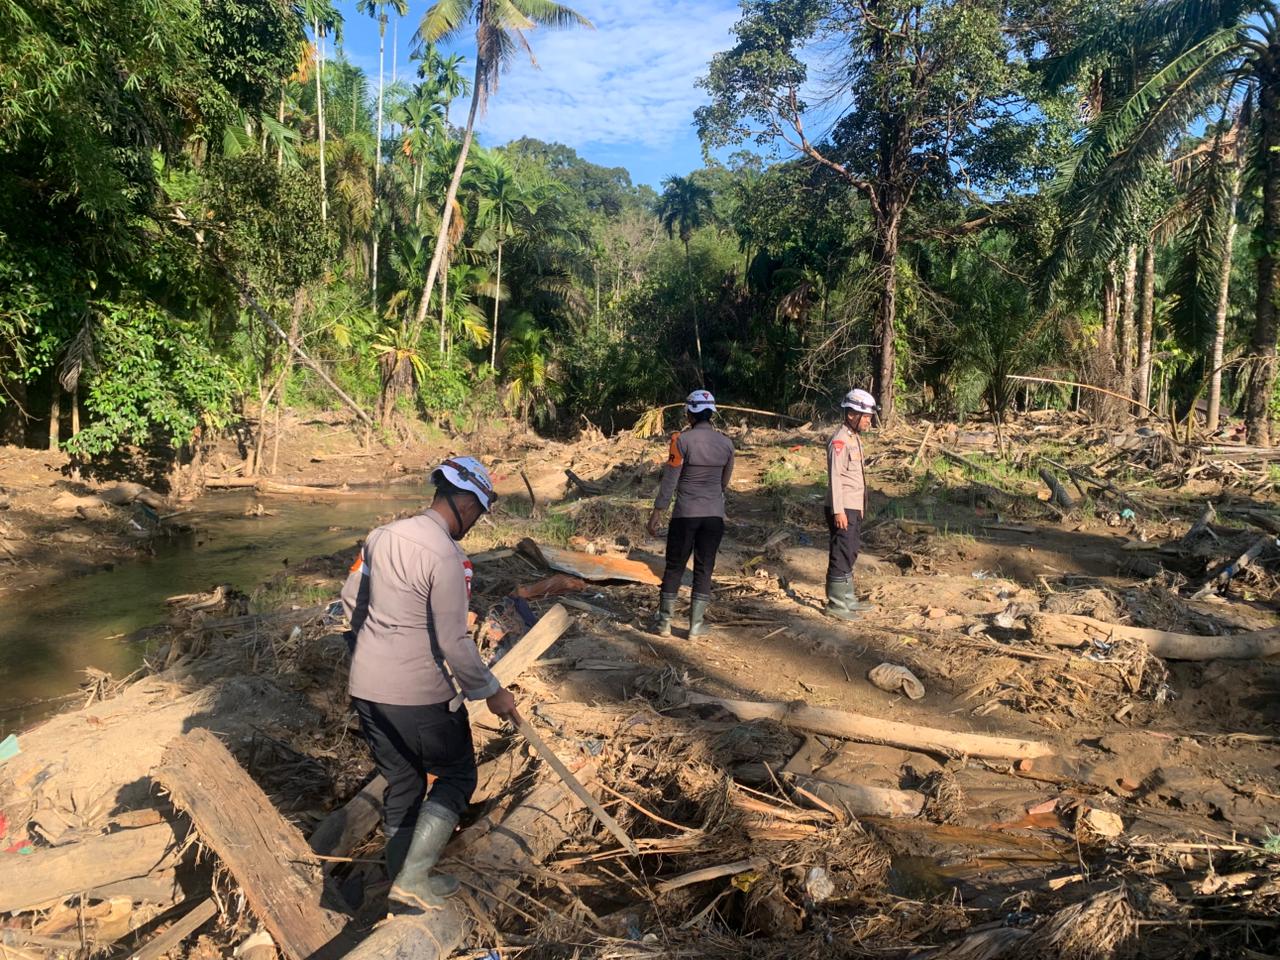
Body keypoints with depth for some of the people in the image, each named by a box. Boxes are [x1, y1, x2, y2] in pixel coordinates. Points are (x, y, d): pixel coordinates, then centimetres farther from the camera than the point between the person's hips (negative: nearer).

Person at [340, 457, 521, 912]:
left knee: (402, 784, 21)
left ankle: (402, 882, 34)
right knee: (456, 776, 15)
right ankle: (412, 878, 13)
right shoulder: (446, 557, -21)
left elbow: (350, 597, 14)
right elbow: (454, 643, -20)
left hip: (367, 687, 7)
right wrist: (490, 691, -7)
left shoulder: (382, 535, 2)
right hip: (420, 695, -7)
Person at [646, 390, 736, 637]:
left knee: (675, 567, 8)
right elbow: (724, 482, 12)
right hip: (715, 515, 3)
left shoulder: (682, 440, -10)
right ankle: (696, 624, 13)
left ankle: (664, 622, 14)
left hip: (685, 514, -3)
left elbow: (670, 479, -10)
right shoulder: (726, 443, 2)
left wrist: (657, 512, -5)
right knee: (704, 569, 9)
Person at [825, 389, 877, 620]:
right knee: (841, 556, -5)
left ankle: (848, 599, 28)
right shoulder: (839, 440, -16)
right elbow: (834, 476, -20)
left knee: (850, 554, 17)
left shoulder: (854, 438, 14)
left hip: (854, 508, 10)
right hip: (843, 508, -10)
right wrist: (838, 510, -23)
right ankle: (835, 604, 2)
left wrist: (860, 507, 18)